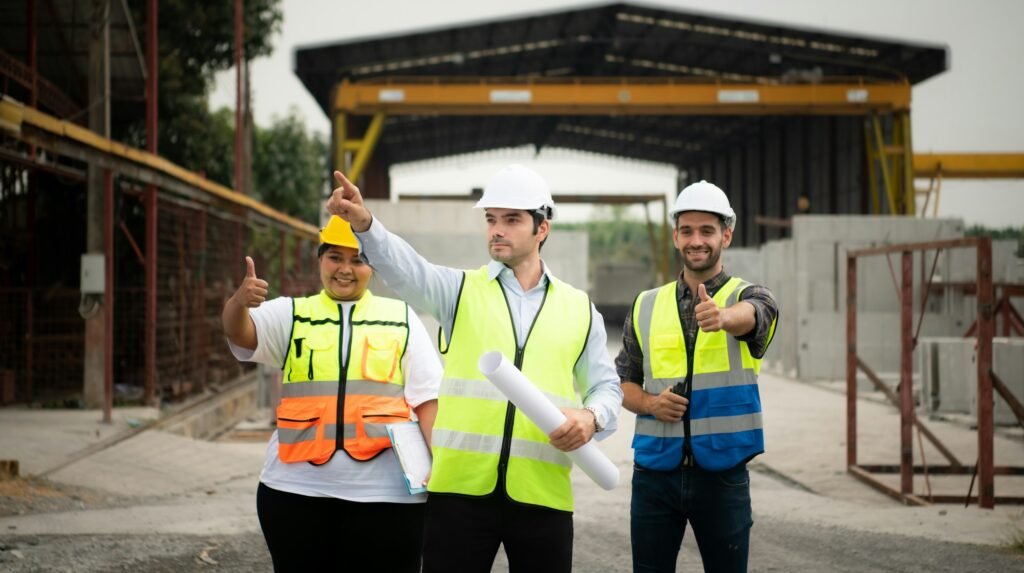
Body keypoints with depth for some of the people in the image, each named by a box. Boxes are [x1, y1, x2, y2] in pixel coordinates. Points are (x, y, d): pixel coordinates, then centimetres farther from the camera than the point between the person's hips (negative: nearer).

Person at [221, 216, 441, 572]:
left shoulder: (402, 319, 7)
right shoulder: (290, 315, 8)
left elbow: (427, 397, 5)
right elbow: (240, 331, -9)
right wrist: (239, 301, -32)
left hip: (384, 493, -1)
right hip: (296, 489, 1)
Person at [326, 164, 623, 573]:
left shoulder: (579, 309, 12)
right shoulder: (461, 291, 6)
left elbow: (607, 386, 17)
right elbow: (406, 269, -13)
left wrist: (592, 417, -7)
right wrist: (364, 224, -33)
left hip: (542, 494, 1)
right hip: (460, 489, -1)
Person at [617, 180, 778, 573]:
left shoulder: (749, 296, 0)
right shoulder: (645, 307, 9)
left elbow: (750, 315, -25)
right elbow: (624, 381, 13)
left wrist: (722, 316, -49)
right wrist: (648, 402, -9)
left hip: (722, 473, -2)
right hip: (654, 472, 2)